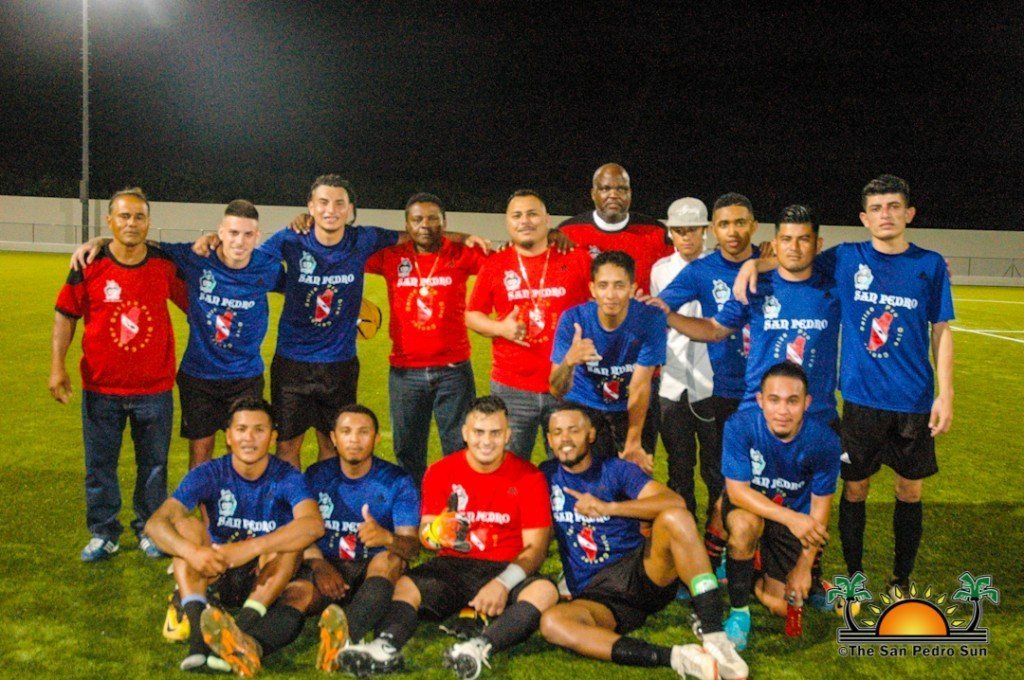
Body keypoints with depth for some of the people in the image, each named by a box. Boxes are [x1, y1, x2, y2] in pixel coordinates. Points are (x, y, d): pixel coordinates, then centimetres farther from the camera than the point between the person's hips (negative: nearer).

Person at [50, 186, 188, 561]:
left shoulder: (166, 264, -4)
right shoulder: (89, 266, -6)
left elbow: (194, 302, 11)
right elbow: (65, 316, 1)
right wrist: (57, 366, -5)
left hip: (155, 387, 0)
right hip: (101, 387, 0)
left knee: (154, 463, 12)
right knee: (100, 464, 12)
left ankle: (150, 529, 31)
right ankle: (103, 533, 30)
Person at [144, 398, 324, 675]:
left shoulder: (285, 477, -12)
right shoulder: (210, 474, -8)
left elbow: (314, 524, -32)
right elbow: (155, 523, -20)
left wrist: (251, 548, -43)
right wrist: (191, 551, -42)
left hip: (267, 578, -1)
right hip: (214, 573, 2)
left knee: (290, 539, -28)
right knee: (186, 523, -22)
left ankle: (240, 630, -45)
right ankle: (198, 631, -43)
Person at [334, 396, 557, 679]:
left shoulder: (528, 477, 1)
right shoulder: (441, 471, 5)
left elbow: (536, 545, -4)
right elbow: (425, 532, 1)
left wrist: (504, 583, -22)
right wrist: (435, 534, -26)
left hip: (506, 571, -1)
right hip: (452, 567, 2)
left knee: (545, 591, -32)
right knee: (403, 585, -26)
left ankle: (479, 648, -51)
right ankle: (386, 647, -51)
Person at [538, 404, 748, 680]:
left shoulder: (616, 470, 3)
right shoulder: (548, 476, 12)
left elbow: (675, 502, -12)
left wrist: (608, 507, -20)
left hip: (644, 573, -1)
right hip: (595, 595, 1)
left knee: (675, 518, -29)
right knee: (551, 622, -33)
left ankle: (716, 639, -32)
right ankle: (675, 657, -35)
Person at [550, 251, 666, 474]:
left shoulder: (650, 319, -20)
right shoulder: (573, 319, -20)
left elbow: (640, 386, -16)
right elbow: (557, 391, -22)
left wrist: (633, 443, -18)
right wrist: (569, 362, -43)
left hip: (631, 409, 1)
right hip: (583, 406, 0)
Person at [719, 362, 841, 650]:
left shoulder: (824, 441, -23)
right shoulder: (740, 426, -28)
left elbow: (820, 507, -12)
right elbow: (737, 490, -27)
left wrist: (805, 566, -12)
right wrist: (791, 518, -41)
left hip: (795, 516, 2)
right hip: (747, 506, -2)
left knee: (783, 607, -5)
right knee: (745, 525, -38)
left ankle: (753, 577, 30)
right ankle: (739, 612, -16)